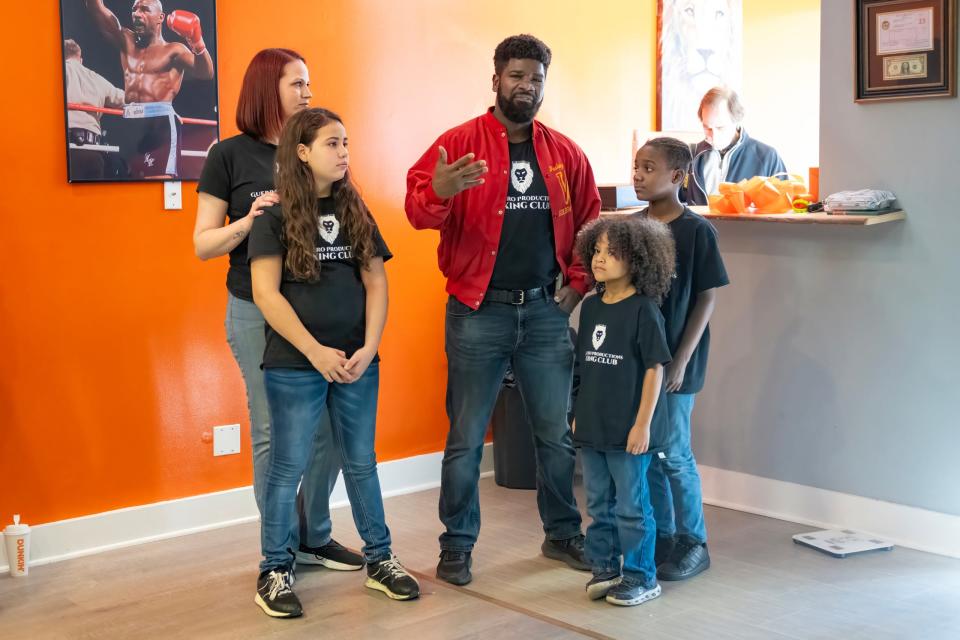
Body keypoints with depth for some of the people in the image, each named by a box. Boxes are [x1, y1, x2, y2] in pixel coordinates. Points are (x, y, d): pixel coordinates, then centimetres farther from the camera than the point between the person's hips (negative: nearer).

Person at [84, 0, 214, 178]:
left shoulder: (173, 50, 5)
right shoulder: (127, 42, 20)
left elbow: (206, 73, -10)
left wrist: (197, 43, -28)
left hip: (160, 123, -6)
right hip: (129, 124, 6)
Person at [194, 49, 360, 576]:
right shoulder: (230, 154, -1)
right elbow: (203, 245, -2)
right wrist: (250, 221, -17)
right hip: (258, 313, -3)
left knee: (327, 425, 4)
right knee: (272, 432, 1)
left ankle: (316, 537, 22)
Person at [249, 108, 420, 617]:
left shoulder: (356, 212, 9)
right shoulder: (275, 216, -4)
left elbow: (376, 284, 6)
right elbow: (266, 294, -11)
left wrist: (368, 349, -7)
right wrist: (315, 352, -16)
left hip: (357, 363, 4)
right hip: (294, 365, -4)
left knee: (361, 462, 12)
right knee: (288, 468, 3)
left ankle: (379, 560, 23)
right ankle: (274, 572, 14)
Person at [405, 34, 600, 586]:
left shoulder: (565, 153, 8)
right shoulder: (459, 143, -5)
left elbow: (590, 224, 15)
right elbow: (418, 211, -16)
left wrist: (578, 284, 6)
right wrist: (438, 192, -37)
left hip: (546, 312, 4)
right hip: (478, 313, -3)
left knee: (557, 433, 12)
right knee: (466, 438, 4)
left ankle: (563, 534, 29)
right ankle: (457, 546, 17)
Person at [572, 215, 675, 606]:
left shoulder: (643, 310, -12)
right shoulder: (591, 307, 7)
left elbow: (655, 368, -12)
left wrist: (643, 424, -14)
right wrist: (580, 414, 15)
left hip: (628, 431, -6)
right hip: (591, 428, 6)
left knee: (631, 507, 4)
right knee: (598, 505, 15)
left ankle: (640, 578, 17)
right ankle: (605, 568, 29)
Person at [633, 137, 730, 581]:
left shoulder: (696, 231, -10)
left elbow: (706, 299, -9)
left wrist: (681, 360, -13)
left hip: (673, 361, -5)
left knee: (674, 454, 0)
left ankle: (693, 543, 15)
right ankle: (661, 535, 25)